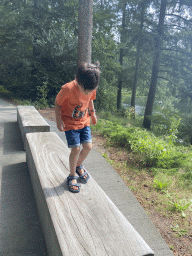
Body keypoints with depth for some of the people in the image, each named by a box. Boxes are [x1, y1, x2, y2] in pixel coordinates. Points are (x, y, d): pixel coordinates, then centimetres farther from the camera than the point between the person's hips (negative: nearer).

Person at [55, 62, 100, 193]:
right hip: (70, 123, -4)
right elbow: (58, 103, -11)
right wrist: (59, 120, -16)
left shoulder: (92, 88, -10)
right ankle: (72, 176, 12)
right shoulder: (68, 89, -25)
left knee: (88, 146, -2)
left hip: (84, 122, 5)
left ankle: (79, 165, 29)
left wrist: (93, 113, 12)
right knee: (76, 149, -10)